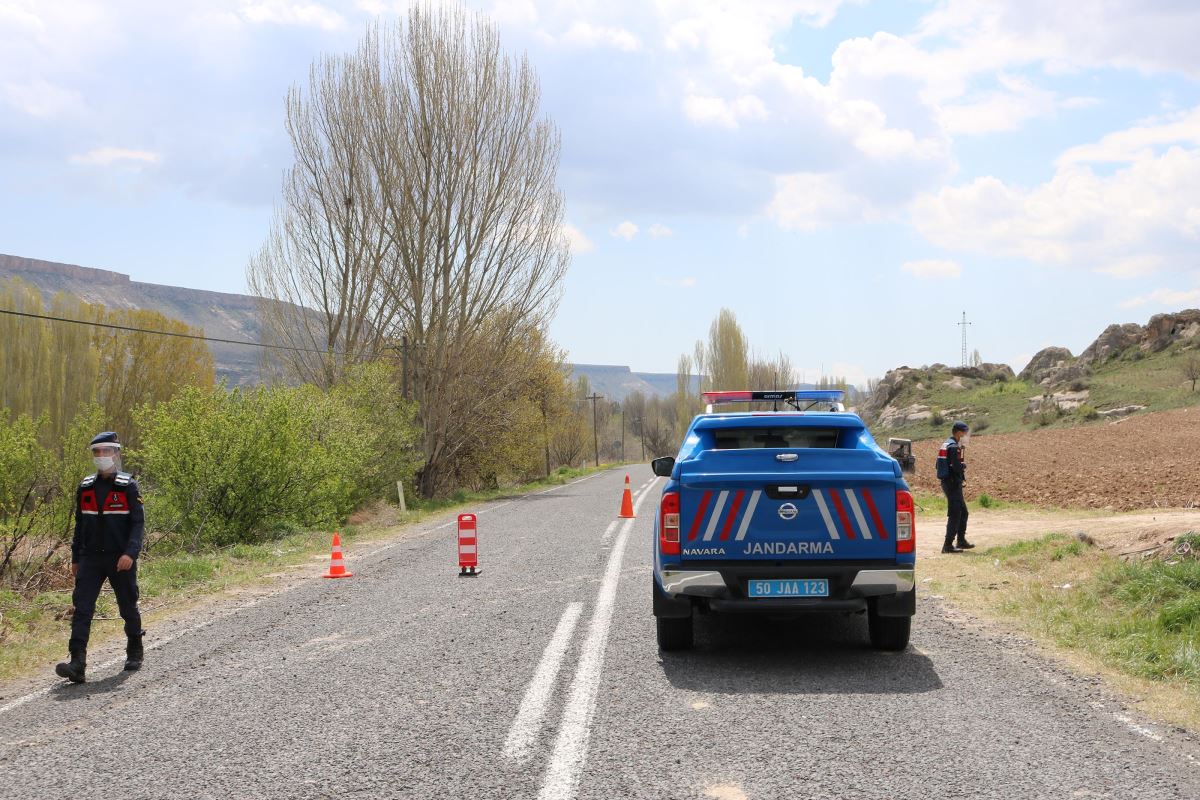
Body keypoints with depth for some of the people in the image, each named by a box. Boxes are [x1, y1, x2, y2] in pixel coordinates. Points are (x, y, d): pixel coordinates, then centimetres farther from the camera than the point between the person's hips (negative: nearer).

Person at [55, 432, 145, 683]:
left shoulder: (128, 486, -5)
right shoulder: (85, 488, 9)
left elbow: (138, 523, -9)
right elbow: (80, 524, 16)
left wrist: (130, 553, -23)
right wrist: (75, 558, 15)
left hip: (121, 559, -3)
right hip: (91, 558, 3)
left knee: (128, 606, 9)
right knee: (82, 608, -10)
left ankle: (134, 653, 32)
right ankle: (77, 664, -17)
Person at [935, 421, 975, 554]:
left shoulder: (946, 445, 14)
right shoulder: (953, 447, -17)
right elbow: (957, 467, -24)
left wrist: (961, 466, 7)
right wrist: (963, 465, -2)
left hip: (947, 483, 10)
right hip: (953, 484, -10)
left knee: (963, 513, 20)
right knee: (955, 515, -9)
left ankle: (961, 540, 28)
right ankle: (948, 545, -9)